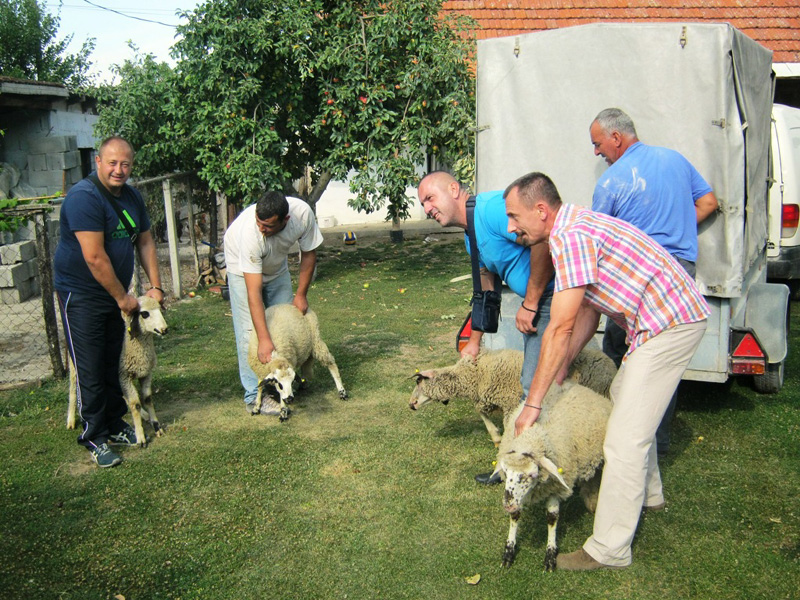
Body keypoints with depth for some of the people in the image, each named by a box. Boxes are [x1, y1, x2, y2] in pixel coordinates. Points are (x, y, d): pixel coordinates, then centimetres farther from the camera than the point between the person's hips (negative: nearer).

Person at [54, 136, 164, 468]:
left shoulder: (132, 197, 6)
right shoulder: (84, 197, -21)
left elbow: (145, 242, 13)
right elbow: (94, 257, -24)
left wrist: (155, 286, 5)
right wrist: (123, 298, -17)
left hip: (115, 293, 8)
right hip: (81, 294, -8)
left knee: (113, 362, 15)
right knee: (91, 369, -2)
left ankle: (115, 425, 28)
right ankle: (96, 437, 10)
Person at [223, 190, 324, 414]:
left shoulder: (302, 213, -33)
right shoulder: (250, 232, -42)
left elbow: (309, 253, -12)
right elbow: (253, 292, -42)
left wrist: (301, 294, -10)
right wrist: (264, 339, -45)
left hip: (277, 266, 4)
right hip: (242, 267, -4)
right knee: (249, 330, -12)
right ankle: (255, 396, -6)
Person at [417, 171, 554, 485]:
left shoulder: (491, 207, -17)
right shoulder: (472, 236, 16)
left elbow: (544, 240, -29)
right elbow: (485, 289, 27)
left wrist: (530, 304, -21)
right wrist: (474, 341, 31)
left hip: (554, 294, -11)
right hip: (536, 299, 11)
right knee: (533, 380, 18)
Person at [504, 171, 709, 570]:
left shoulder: (570, 236, -21)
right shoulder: (576, 228, 11)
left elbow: (560, 330, -22)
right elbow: (588, 313, 14)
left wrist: (533, 403, -17)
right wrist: (559, 374, 11)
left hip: (669, 324, -11)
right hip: (668, 317, 11)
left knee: (625, 437, -8)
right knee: (625, 402, 27)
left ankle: (609, 550, 3)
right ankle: (646, 494, 46)